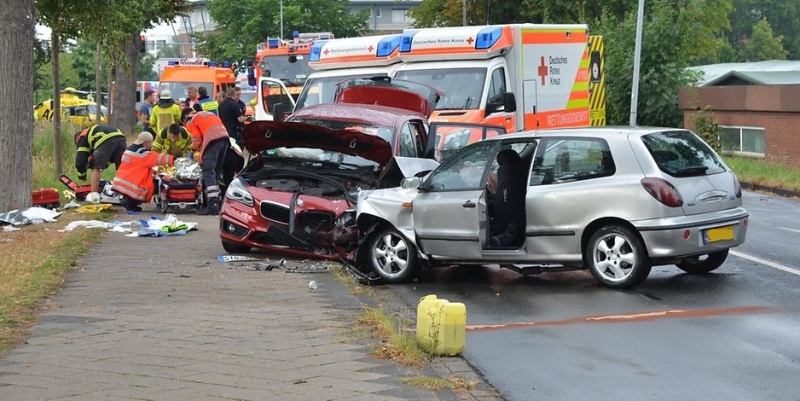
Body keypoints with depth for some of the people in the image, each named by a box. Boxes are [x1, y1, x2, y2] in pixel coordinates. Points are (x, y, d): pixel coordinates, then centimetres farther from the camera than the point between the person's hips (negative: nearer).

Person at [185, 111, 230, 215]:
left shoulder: (191, 122, 14)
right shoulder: (210, 114, 35)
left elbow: (197, 139, 5)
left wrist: (192, 152, 23)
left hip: (213, 140, -7)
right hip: (225, 137, 7)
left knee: (208, 172, -9)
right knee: (217, 172, 14)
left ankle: (212, 205, -22)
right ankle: (216, 203, 12)